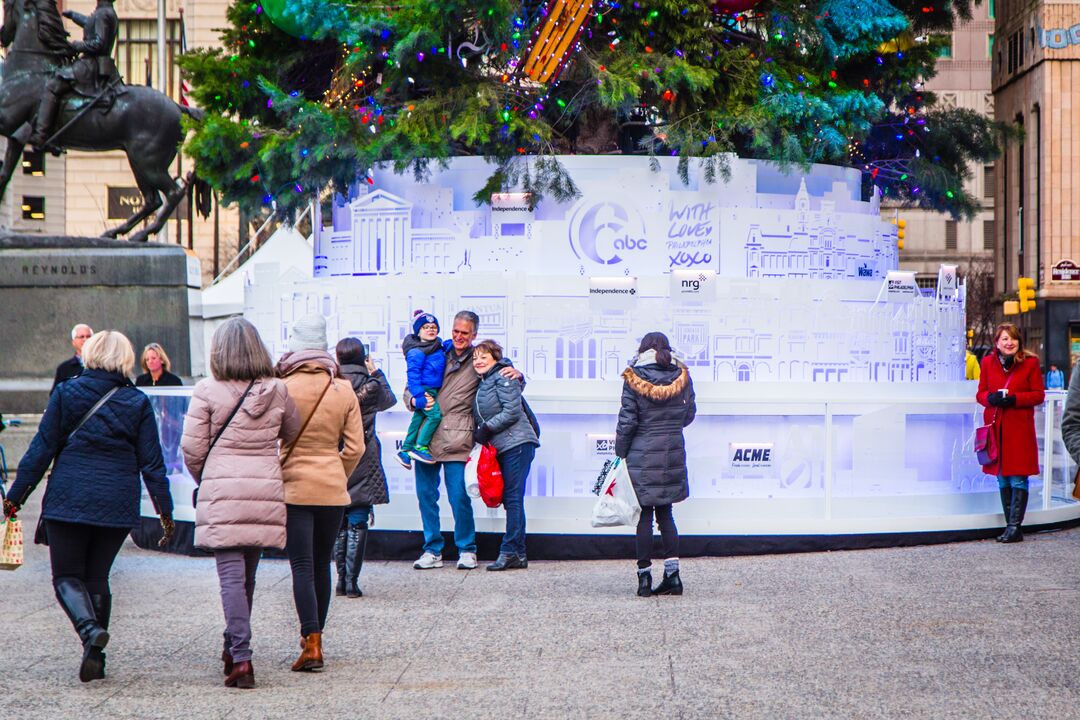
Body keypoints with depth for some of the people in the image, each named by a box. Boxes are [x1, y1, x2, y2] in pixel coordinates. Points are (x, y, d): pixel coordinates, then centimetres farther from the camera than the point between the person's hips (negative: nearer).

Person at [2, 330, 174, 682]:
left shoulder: (65, 394, -2)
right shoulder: (138, 403, 2)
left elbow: (41, 449, -2)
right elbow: (151, 462, 2)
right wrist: (165, 509, 8)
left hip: (68, 500, -2)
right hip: (117, 505, 2)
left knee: (67, 575, 7)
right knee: (97, 577, 13)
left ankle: (89, 628, -22)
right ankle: (95, 659, 8)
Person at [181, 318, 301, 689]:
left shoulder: (208, 391, -6)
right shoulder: (277, 391, 4)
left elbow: (192, 449, -4)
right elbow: (293, 435, 19)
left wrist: (203, 481, 14)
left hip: (222, 493, -4)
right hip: (265, 491, 4)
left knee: (232, 576, -4)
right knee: (247, 576, 17)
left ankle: (240, 659, -13)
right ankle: (235, 647, 30)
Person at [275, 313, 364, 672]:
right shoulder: (344, 390, 0)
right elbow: (355, 447, 2)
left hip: (294, 488, -3)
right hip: (332, 490, 3)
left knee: (302, 566, -4)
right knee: (322, 564, 15)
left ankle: (311, 643, -13)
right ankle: (315, 636, 24)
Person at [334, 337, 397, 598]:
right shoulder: (370, 385, -6)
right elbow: (390, 400, 17)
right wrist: (377, 373, 24)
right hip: (363, 462, -2)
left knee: (339, 523, 12)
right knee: (357, 523, 0)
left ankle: (341, 578, 13)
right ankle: (352, 581, -3)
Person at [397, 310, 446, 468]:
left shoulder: (438, 347, 12)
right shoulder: (416, 352, -14)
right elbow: (413, 374, -17)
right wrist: (419, 396, -23)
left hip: (433, 390, 9)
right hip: (423, 389, -9)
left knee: (418, 419, 12)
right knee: (435, 414, -19)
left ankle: (405, 450, 20)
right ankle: (419, 447, -13)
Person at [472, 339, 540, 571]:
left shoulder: (503, 377, -6)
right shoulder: (483, 383, 20)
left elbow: (512, 411, -15)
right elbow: (482, 417, 26)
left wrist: (486, 429, -12)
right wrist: (479, 435, 8)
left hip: (517, 444, -9)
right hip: (501, 448, 9)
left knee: (513, 497, -10)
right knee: (510, 499, 6)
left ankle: (510, 552, -11)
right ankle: (518, 555, 7)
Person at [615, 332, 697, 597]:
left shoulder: (634, 379, -8)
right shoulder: (682, 377, 2)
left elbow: (627, 420, -8)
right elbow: (689, 414, 10)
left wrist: (620, 452, 1)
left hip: (643, 454, -3)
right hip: (673, 454, 3)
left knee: (645, 515, 2)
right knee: (665, 513, 13)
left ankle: (645, 577, 3)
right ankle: (672, 573, 6)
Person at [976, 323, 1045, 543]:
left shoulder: (1030, 362, -1)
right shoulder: (988, 362, 7)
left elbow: (1038, 395, -1)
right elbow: (981, 393, 11)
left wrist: (1014, 399, -16)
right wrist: (991, 398, -11)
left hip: (1020, 428, -4)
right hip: (995, 426, 4)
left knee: (1018, 479, -7)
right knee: (1002, 479, 8)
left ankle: (1014, 527, -6)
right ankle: (1011, 526, 15)